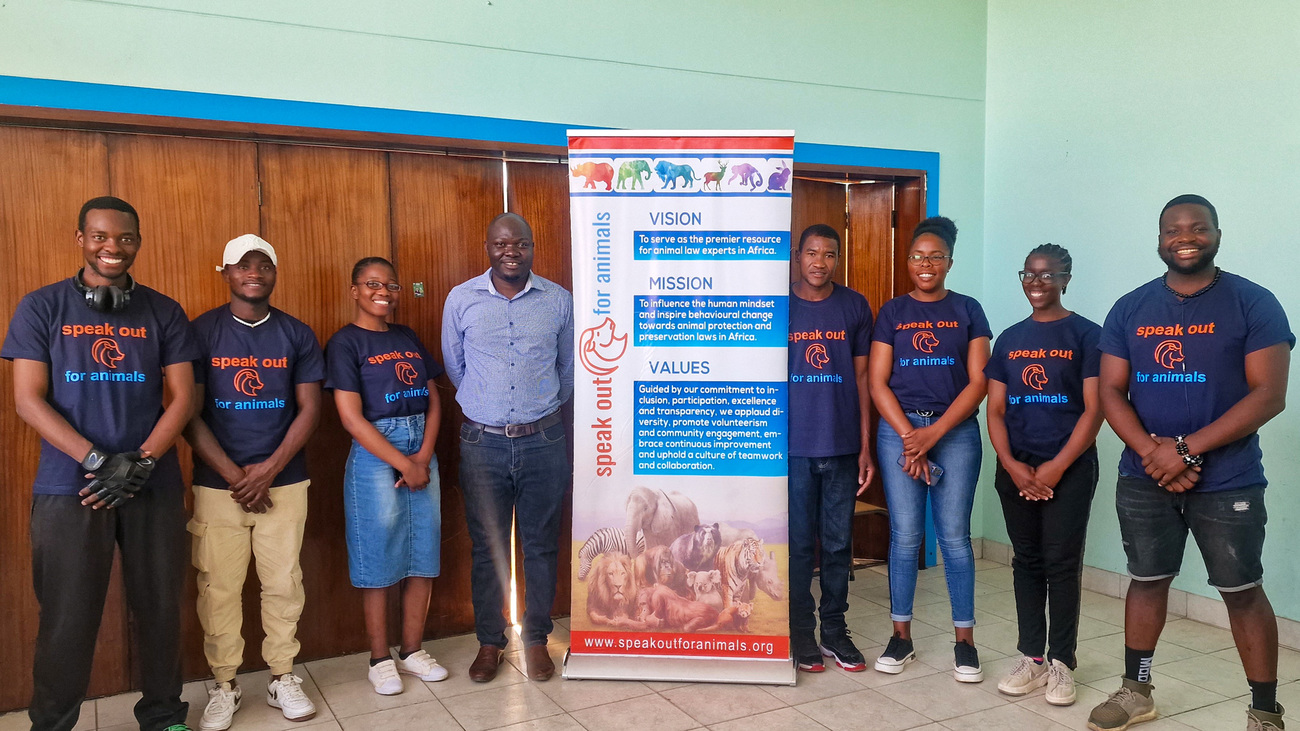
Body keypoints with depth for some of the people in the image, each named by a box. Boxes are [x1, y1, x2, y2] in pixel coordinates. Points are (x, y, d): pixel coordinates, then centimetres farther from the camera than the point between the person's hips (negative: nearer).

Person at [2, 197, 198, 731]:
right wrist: (100, 461, -14)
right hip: (68, 487, -1)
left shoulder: (163, 313, 7)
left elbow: (182, 398, 3)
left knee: (160, 608, 7)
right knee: (67, 620, 4)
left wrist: (139, 463, -12)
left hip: (154, 487, 1)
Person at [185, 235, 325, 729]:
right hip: (217, 484, -1)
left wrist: (269, 469, -9)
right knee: (219, 587, 4)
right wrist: (233, 475, -10)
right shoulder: (201, 332, 0)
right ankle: (224, 685, 19)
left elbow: (310, 409, 2)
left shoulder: (297, 335, 5)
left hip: (284, 481, 1)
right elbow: (188, 412, -3)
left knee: (284, 583, 6)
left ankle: (282, 678, 20)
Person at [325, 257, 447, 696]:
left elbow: (433, 400, 9)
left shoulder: (408, 338, 13)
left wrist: (424, 457, -6)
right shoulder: (345, 343, -4)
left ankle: (412, 650, 23)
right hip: (375, 458, -5)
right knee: (379, 559, 2)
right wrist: (403, 464, -13)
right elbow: (352, 418, -12)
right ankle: (380, 659, 18)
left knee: (424, 555, 8)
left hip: (421, 455, 6)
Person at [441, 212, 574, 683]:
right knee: (487, 547, 8)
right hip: (483, 442, 0)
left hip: (543, 441, 0)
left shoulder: (559, 300, 1)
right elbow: (454, 367, 13)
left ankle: (536, 639, 24)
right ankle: (489, 642, 24)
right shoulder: (461, 299, 0)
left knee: (541, 544, 9)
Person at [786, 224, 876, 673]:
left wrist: (865, 446, 3)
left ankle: (834, 628, 24)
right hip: (792, 446, -1)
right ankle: (801, 632, 19)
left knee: (839, 543, 9)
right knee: (798, 543, 6)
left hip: (842, 447, 2)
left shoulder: (855, 307, 5)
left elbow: (862, 378, 7)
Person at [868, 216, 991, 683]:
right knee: (905, 535, 2)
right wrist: (910, 437, -9)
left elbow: (977, 382, -1)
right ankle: (901, 636, 15)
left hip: (955, 430, 0)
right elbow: (878, 384, 2)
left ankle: (965, 641, 12)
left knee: (954, 536, 0)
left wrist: (933, 434, -10)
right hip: (898, 429, 1)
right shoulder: (892, 312, 8)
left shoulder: (967, 311, 6)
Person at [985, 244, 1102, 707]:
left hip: (1069, 468, -4)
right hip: (1015, 469, 4)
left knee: (1062, 564, -2)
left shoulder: (1086, 335, -3)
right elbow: (995, 411, 7)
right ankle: (1032, 658, 17)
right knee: (1026, 561, 8)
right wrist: (1011, 464, -7)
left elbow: (1094, 409, -8)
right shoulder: (1008, 340, 10)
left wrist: (1055, 468, -13)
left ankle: (1062, 663, 10)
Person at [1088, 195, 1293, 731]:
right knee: (1147, 581, 13)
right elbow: (1110, 392, 1)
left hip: (1228, 482, -3)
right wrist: (1152, 451, -15)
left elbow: (1269, 395, -13)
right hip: (1143, 479, 3)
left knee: (1242, 591, 5)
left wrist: (1187, 450, -19)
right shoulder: (1129, 309, 4)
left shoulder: (1253, 303, -5)